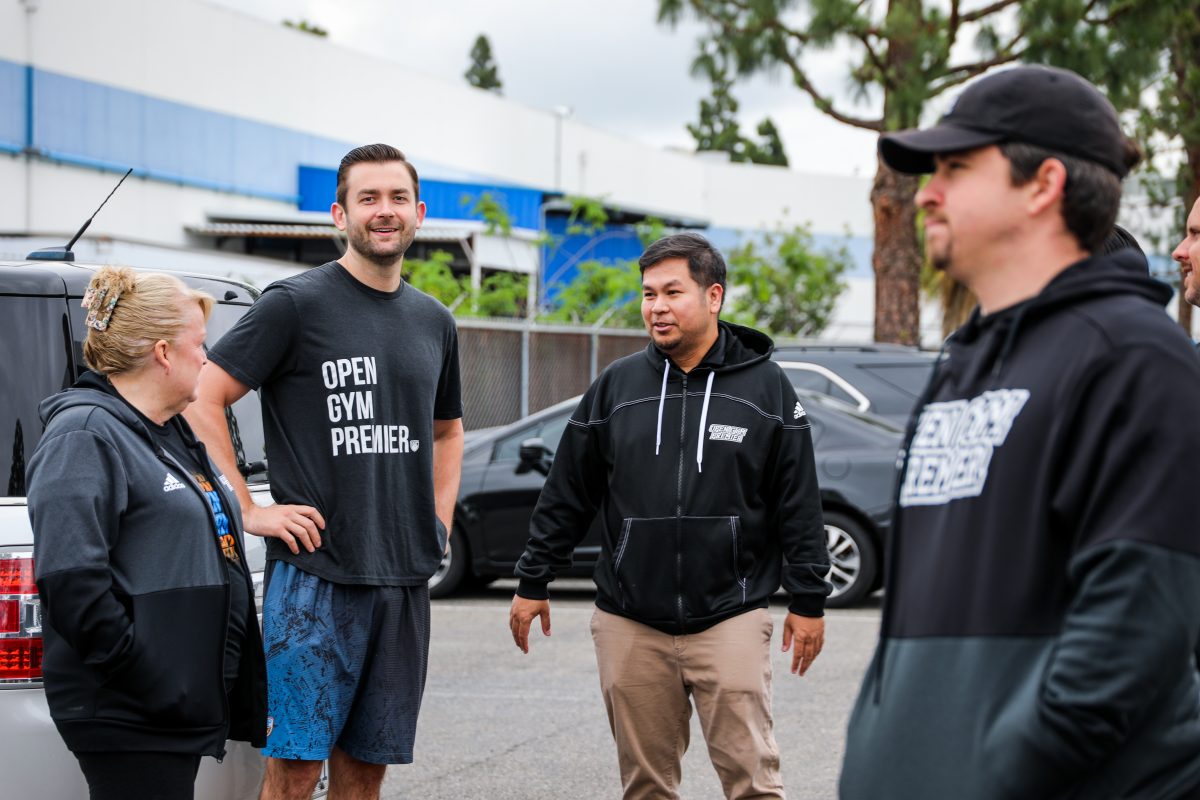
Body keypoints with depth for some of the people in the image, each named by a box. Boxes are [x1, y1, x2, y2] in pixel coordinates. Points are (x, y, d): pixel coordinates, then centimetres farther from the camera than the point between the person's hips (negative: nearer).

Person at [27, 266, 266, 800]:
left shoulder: (171, 435, 20)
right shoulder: (85, 436, -12)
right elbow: (71, 580, -23)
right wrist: (147, 680, -23)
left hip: (187, 709, 10)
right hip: (129, 720, -10)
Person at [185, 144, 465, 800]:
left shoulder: (434, 322, 15)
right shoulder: (296, 303, -5)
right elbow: (199, 398, -8)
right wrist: (247, 509, -12)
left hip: (405, 575, 6)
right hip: (315, 573, -6)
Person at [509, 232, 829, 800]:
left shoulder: (766, 387, 2)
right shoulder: (616, 387, 7)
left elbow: (798, 503, 3)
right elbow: (567, 494, 12)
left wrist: (808, 601, 1)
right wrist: (533, 582, 12)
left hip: (729, 619, -2)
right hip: (630, 625, 3)